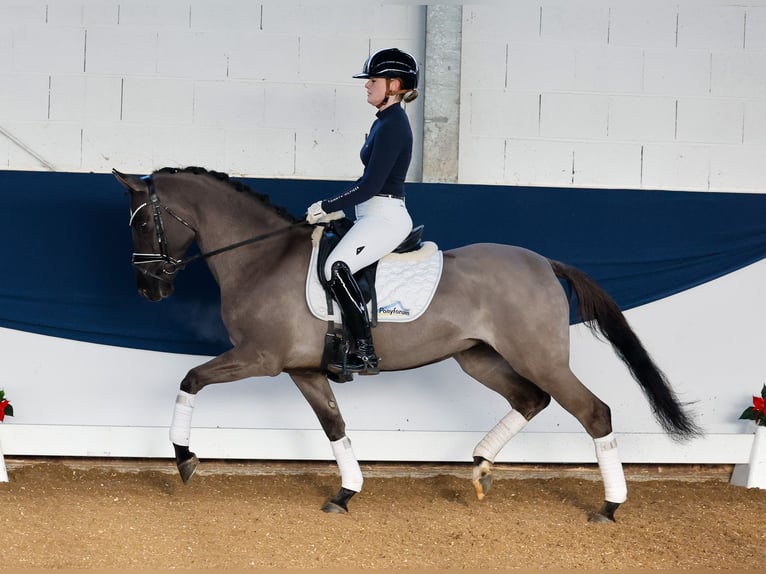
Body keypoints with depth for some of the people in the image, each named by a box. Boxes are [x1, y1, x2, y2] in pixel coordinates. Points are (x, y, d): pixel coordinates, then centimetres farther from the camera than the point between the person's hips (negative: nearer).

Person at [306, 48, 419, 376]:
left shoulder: (392, 126, -15)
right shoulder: (386, 121, 16)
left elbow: (370, 185, -19)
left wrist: (327, 207, -12)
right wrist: (335, 208, 18)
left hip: (385, 217, -11)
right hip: (374, 216, 11)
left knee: (337, 267, -29)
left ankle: (365, 355, -28)